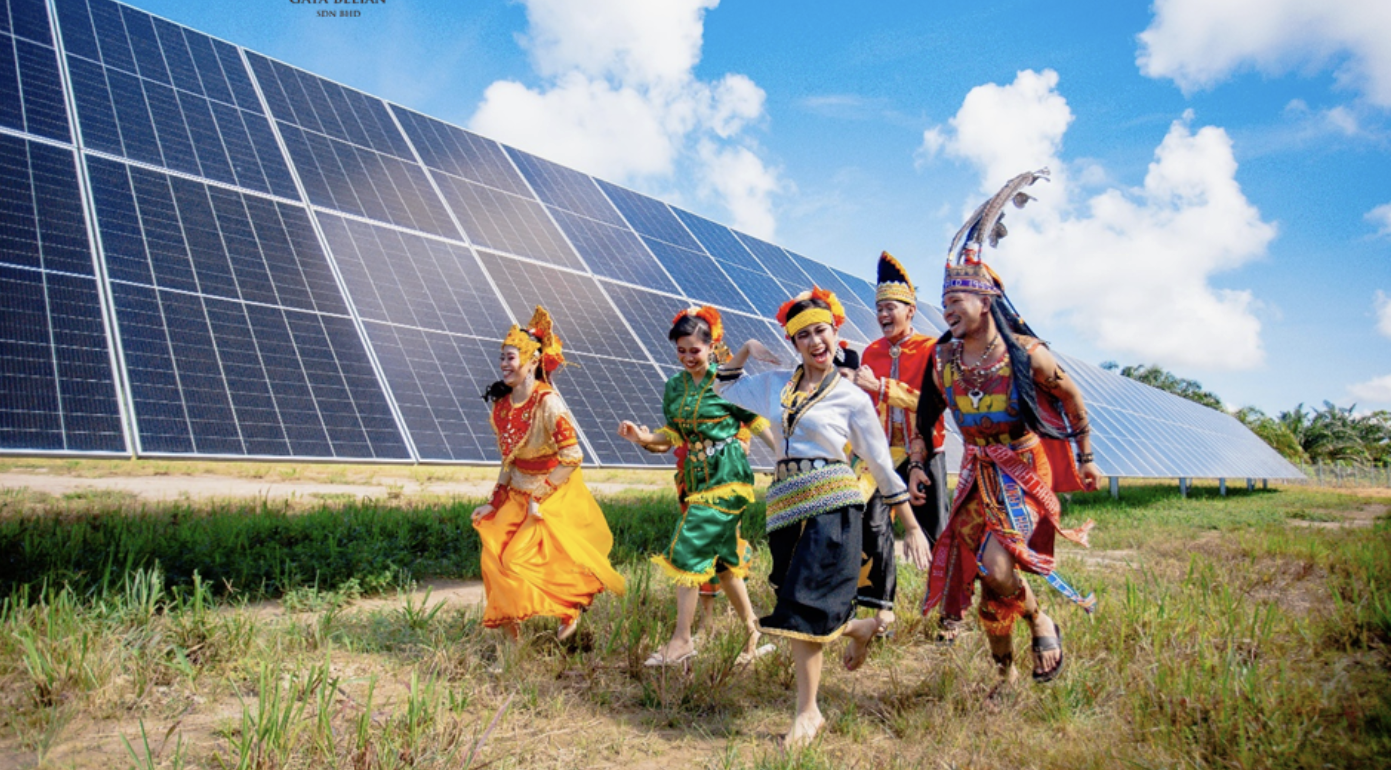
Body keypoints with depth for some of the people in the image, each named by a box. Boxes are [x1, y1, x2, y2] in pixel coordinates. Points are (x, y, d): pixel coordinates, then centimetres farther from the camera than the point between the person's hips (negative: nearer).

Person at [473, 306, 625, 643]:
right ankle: (511, 631, 15)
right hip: (518, 494, 7)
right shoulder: (502, 404, 1)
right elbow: (507, 459, 10)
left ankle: (569, 611, 19)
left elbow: (572, 457, -21)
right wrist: (495, 502, 6)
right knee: (494, 550, -1)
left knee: (525, 559, -8)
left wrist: (539, 498, -17)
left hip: (555, 495, -7)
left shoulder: (548, 404, -21)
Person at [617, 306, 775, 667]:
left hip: (726, 478, -7)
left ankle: (681, 640, 1)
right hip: (694, 478, 7)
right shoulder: (675, 386, 9)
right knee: (722, 554, 13)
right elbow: (673, 434, 11)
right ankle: (752, 627, 30)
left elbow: (759, 423, -4)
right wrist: (643, 437, -7)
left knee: (689, 550, -10)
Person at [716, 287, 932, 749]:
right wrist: (746, 349, 11)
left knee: (804, 606, -10)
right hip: (785, 505, 5)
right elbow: (726, 388, 26)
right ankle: (859, 627, 39)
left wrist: (913, 527, 5)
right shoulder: (777, 383, 12)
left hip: (832, 504, -5)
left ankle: (807, 711, 9)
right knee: (797, 606, 9)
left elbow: (882, 465, 4)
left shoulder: (852, 397, 1)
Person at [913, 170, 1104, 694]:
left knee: (997, 567, -21)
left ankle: (1041, 623, 12)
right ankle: (1004, 670, 27)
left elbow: (1072, 402, 2)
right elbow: (927, 418, 11)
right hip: (978, 476, 4)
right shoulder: (943, 360, -3)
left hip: (1027, 473, -4)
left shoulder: (1027, 355, -13)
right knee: (985, 575, 5)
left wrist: (1086, 459, 8)